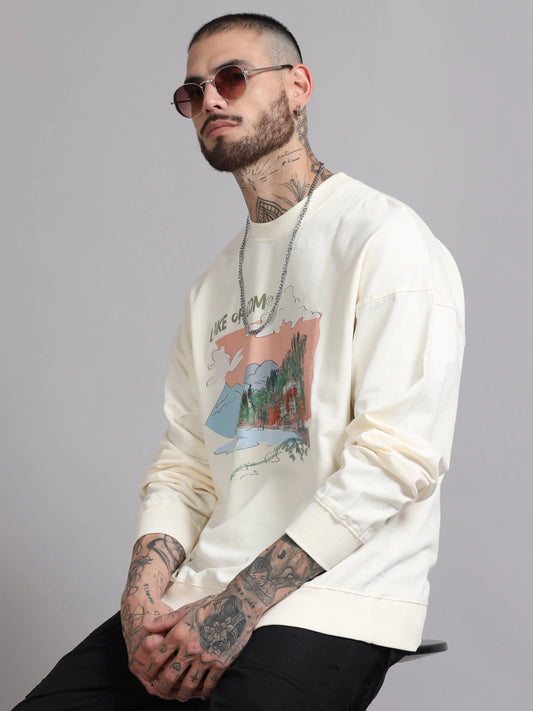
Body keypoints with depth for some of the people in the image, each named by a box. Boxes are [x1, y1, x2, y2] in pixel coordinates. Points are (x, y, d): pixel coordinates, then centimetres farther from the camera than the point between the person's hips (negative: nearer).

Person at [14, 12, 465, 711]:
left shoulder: (385, 240, -5)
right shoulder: (213, 286, 18)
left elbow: (400, 452, -15)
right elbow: (184, 464, 14)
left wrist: (238, 607, -17)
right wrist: (143, 598, -6)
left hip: (330, 608, -6)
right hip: (198, 599, 6)